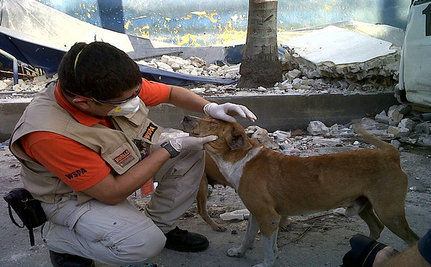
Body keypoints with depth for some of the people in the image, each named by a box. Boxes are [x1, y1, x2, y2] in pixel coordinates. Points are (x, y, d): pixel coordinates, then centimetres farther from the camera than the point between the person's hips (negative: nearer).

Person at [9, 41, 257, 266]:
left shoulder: (118, 86, -21)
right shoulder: (49, 134, -38)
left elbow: (172, 92, -2)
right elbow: (113, 193, -32)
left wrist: (211, 108, -19)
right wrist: (172, 148, -30)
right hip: (75, 196, -6)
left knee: (192, 153, -7)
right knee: (145, 243, -28)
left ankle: (161, 225, 10)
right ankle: (60, 238, -1)